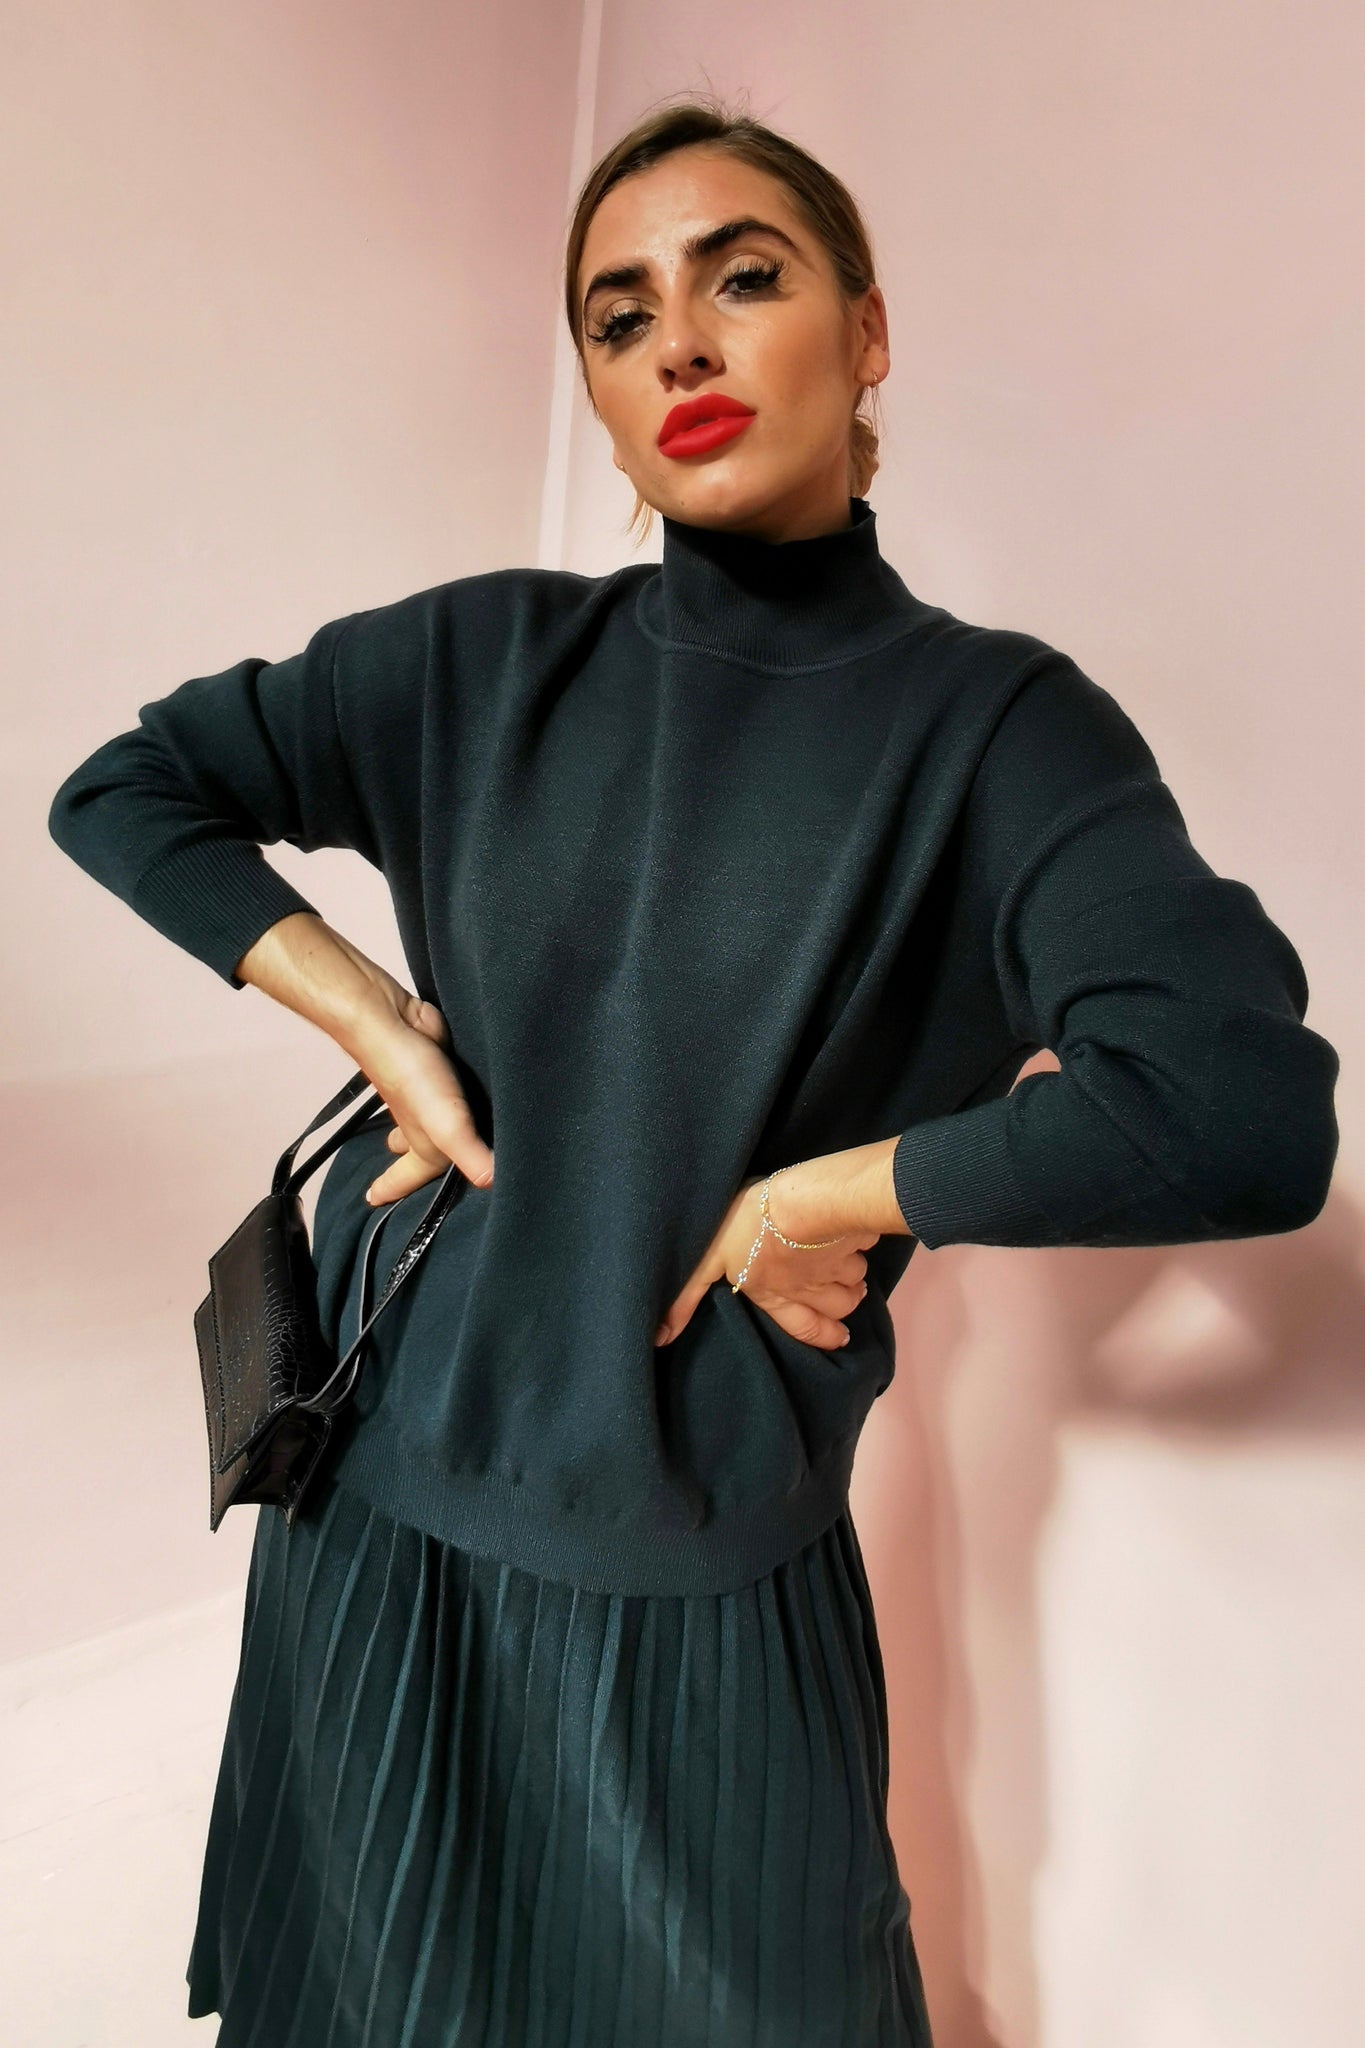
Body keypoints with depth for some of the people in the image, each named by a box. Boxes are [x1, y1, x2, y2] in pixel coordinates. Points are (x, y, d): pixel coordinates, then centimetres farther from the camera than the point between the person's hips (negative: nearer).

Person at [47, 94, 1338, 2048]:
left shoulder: (994, 721, -12)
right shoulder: (488, 657, -4)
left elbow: (1248, 1113, -25)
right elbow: (122, 790, 2)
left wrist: (823, 1191, -18)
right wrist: (379, 1023, -9)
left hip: (705, 1558, -2)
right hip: (386, 1483, 3)